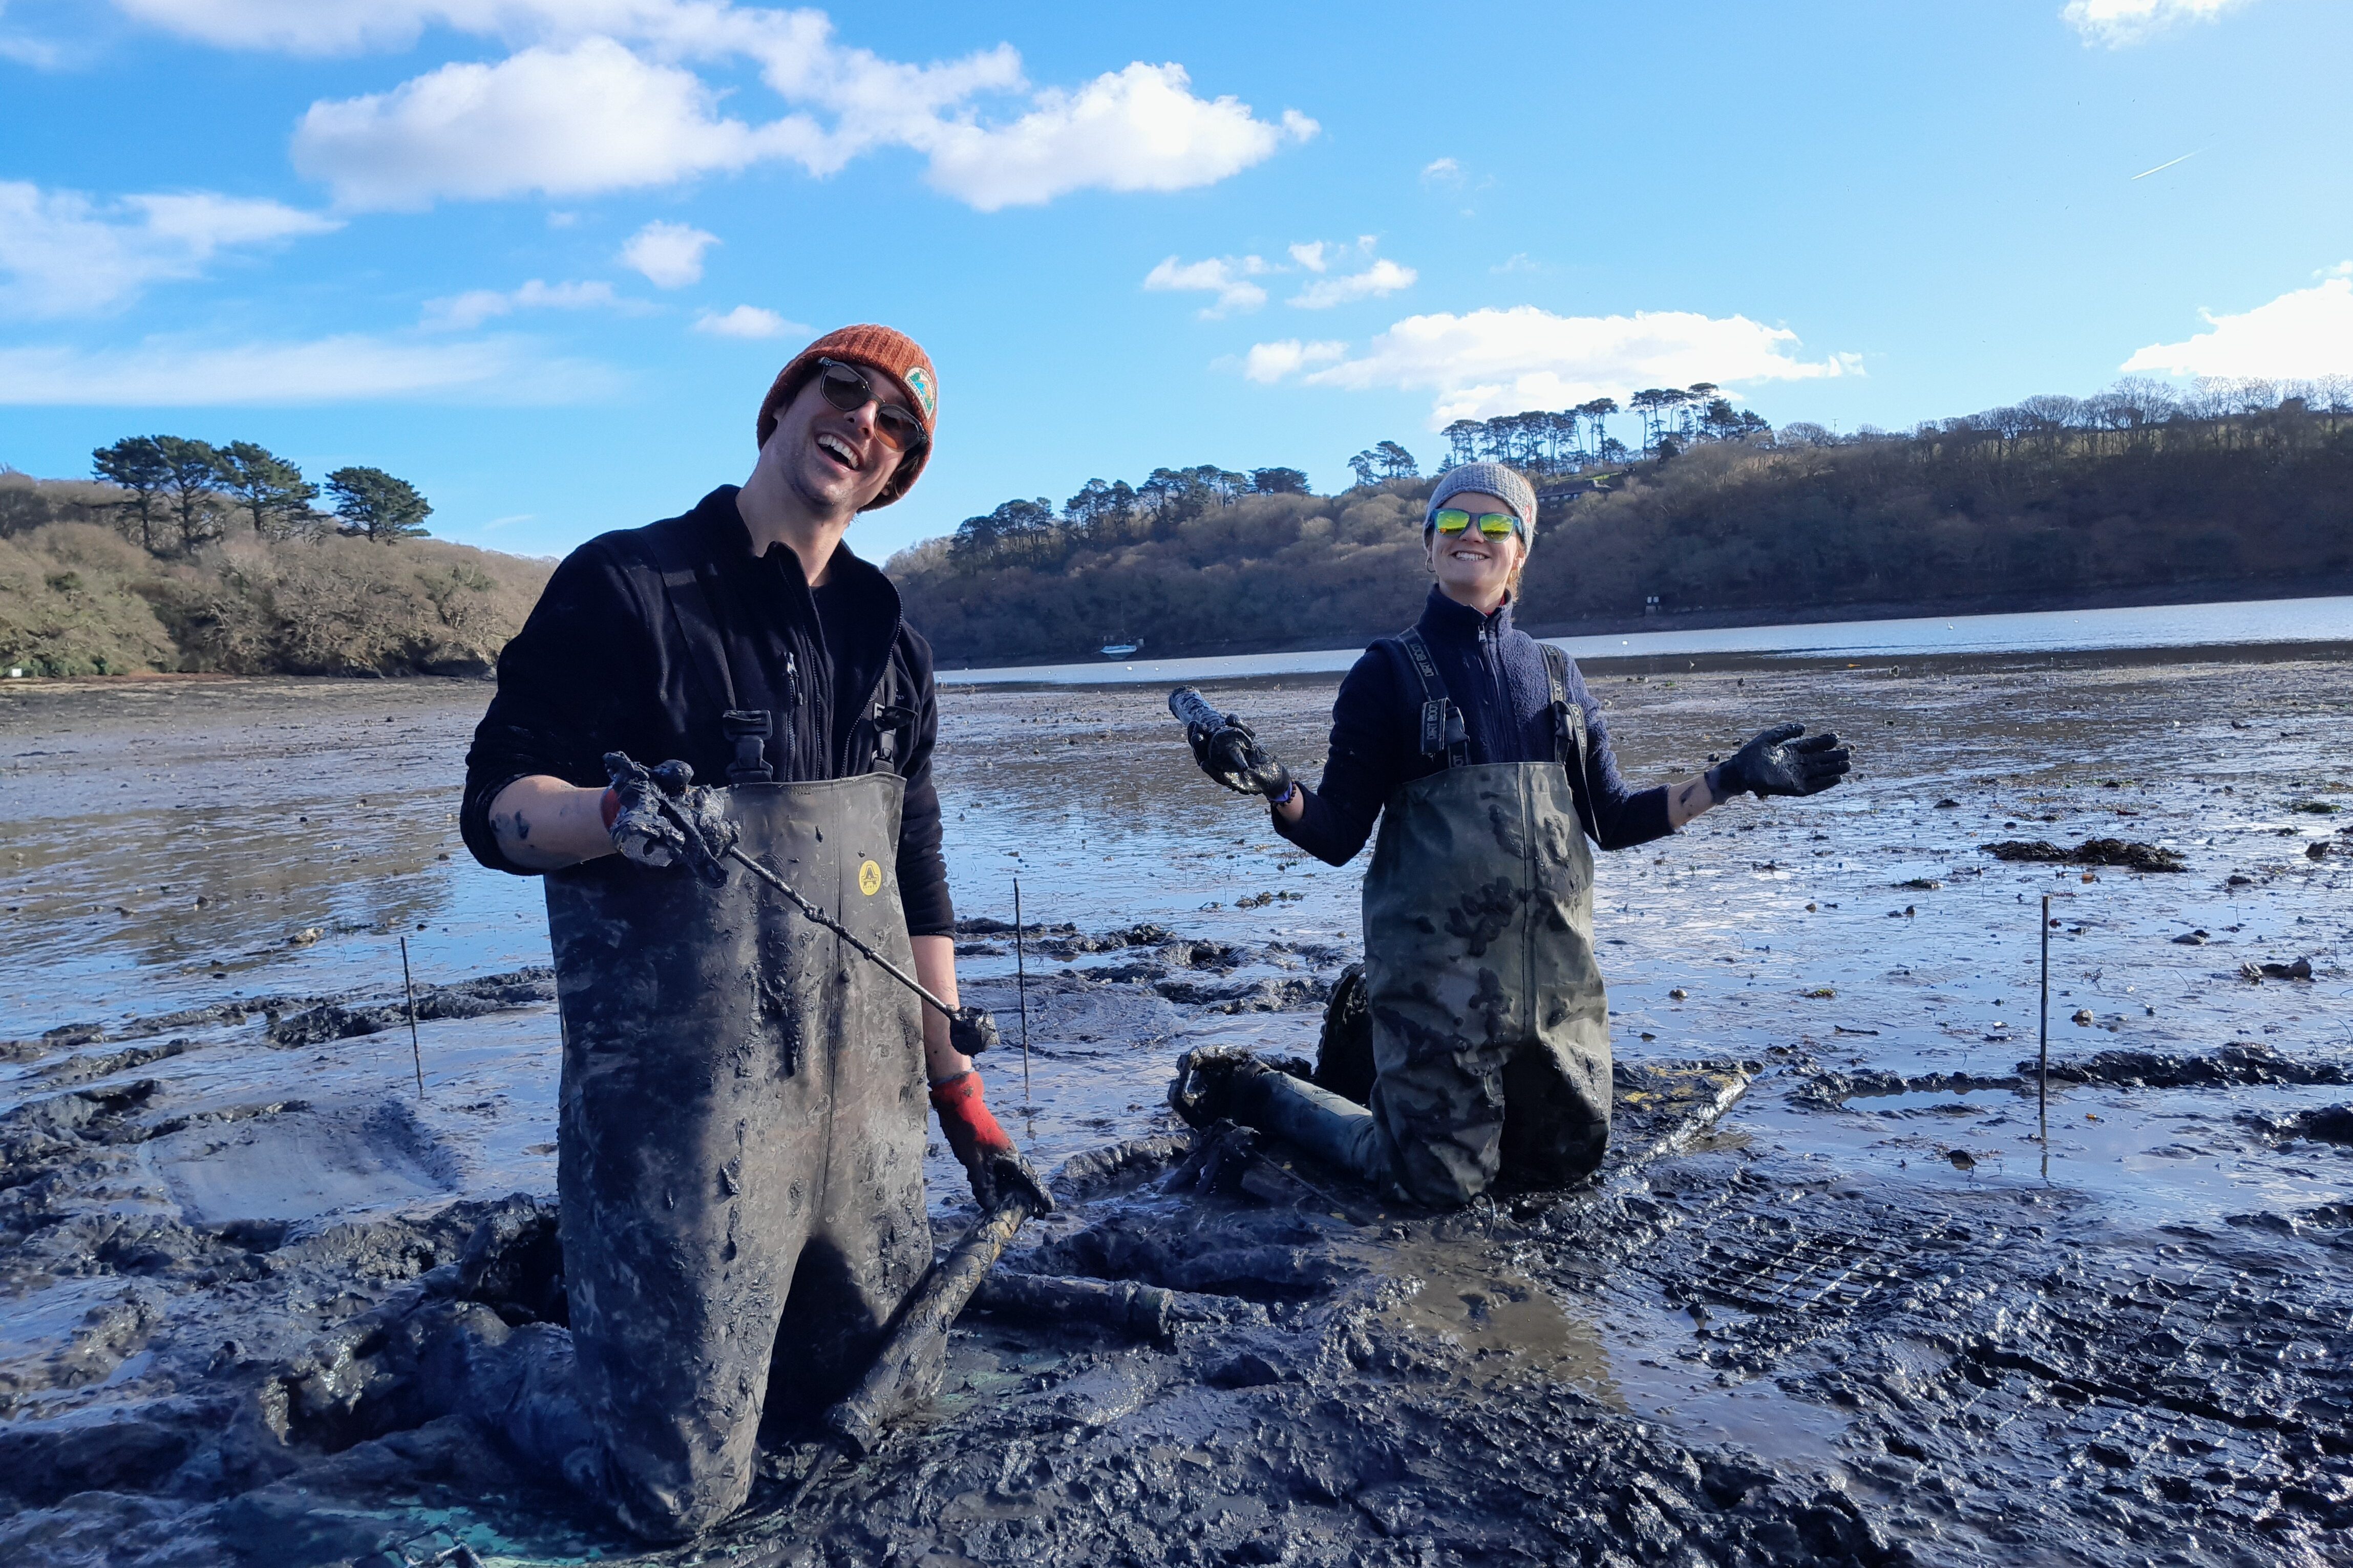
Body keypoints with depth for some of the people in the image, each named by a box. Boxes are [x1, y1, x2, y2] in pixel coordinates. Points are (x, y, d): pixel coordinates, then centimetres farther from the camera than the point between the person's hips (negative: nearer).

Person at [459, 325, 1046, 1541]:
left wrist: (958, 1089, 11)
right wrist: (614, 814, -31)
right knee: (675, 1493, 1)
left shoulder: (885, 635, 10)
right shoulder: (627, 586, -7)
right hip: (679, 1103, -5)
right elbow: (497, 804, -8)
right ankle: (609, 1478, 35)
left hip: (864, 1094, 6)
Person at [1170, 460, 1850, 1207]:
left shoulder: (1556, 676, 11)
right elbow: (1337, 835, -6)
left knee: (1567, 1161, 16)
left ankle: (1384, 1065, 34)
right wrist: (1276, 787, -26)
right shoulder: (1390, 672, -2)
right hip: (1436, 972, -5)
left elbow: (1614, 820, 13)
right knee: (1438, 1181, 0)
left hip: (1557, 974, 5)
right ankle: (1249, 1087, 21)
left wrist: (1733, 778, 5)